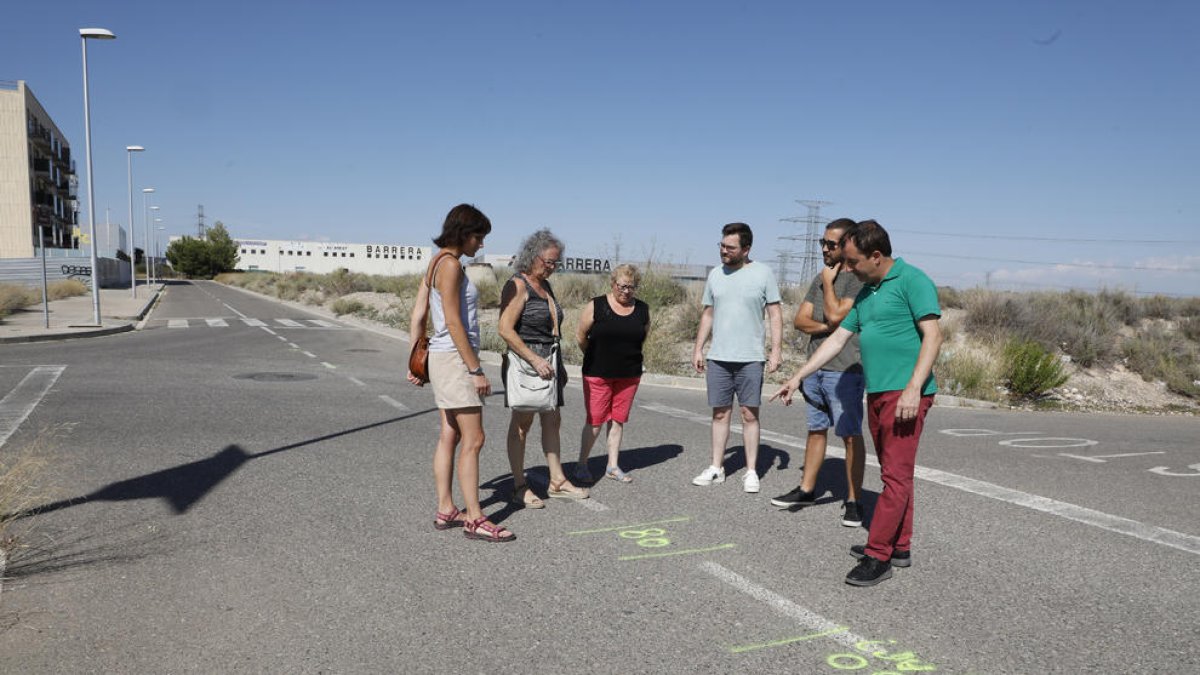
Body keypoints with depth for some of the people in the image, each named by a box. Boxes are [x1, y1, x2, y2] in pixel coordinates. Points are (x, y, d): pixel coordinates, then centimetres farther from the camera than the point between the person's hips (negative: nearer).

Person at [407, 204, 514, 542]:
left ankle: (445, 510, 20)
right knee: (473, 439, -5)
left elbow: (417, 317, 13)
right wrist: (476, 370, -17)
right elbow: (454, 323, -20)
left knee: (450, 437, 13)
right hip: (454, 358, -10)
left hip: (442, 358, 10)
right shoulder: (450, 264, -15)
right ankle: (475, 520, 0)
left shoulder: (437, 263, 13)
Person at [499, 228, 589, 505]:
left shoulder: (546, 286, 15)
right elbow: (505, 329, -19)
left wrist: (559, 365, 21)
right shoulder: (517, 286, -12)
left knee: (552, 420, 11)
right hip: (524, 361, -8)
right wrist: (535, 360, -21)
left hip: (547, 362, 8)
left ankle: (557, 481, 19)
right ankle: (519, 487, 7)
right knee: (522, 422, -1)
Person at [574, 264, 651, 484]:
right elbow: (580, 336, 2)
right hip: (598, 374, -3)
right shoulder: (596, 306, -6)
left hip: (629, 375, 3)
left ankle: (612, 466, 17)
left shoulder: (643, 310, 4)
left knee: (618, 419, 8)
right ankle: (581, 464, 11)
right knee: (595, 420, -3)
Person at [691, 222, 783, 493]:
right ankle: (716, 468, 17)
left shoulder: (763, 274, -2)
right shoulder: (715, 274, 9)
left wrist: (776, 351, -9)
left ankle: (751, 472, 10)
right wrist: (697, 349, 11)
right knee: (720, 413, 9)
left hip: (750, 359, -3)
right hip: (717, 358, 3)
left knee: (750, 414, 1)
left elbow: (775, 315, -1)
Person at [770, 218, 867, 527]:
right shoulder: (820, 279, 15)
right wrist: (826, 327, -9)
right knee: (816, 430, 15)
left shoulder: (859, 279, -9)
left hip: (844, 371, -7)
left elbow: (835, 314, -19)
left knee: (851, 435, -4)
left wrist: (829, 282, -6)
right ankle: (806, 489, 25)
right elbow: (800, 319, 9)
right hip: (815, 368, 8)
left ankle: (853, 501, 2)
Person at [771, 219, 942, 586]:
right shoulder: (866, 292, 17)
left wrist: (913, 388, -23)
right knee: (894, 474, 13)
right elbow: (837, 339, 19)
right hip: (876, 394, 9)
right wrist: (797, 377, 16)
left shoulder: (912, 281, -8)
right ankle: (899, 548, 21)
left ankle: (877, 556, -5)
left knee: (896, 476, -7)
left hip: (905, 394, -9)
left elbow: (933, 336, -15)